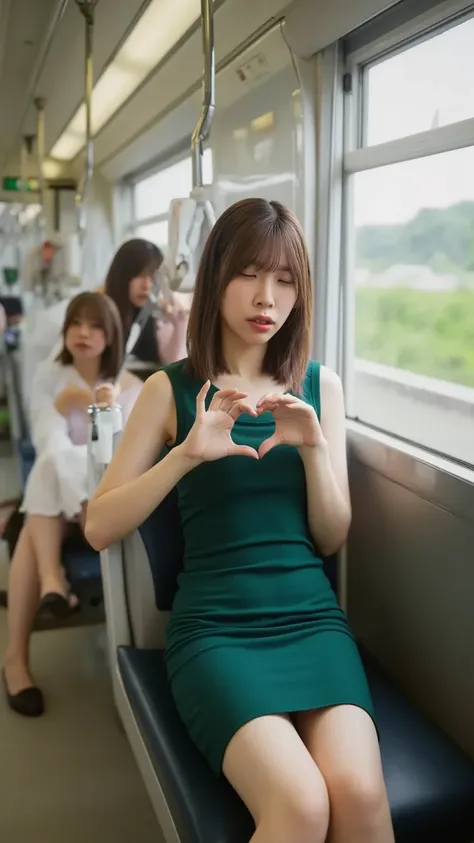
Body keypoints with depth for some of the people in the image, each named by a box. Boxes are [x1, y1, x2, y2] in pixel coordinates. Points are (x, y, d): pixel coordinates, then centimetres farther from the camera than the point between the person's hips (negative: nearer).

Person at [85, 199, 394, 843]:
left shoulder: (320, 385, 10)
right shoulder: (173, 390, 4)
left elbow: (331, 538, 8)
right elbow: (99, 528, -3)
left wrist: (314, 445, -10)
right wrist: (186, 455, -18)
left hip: (312, 614, 2)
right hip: (213, 625, -2)